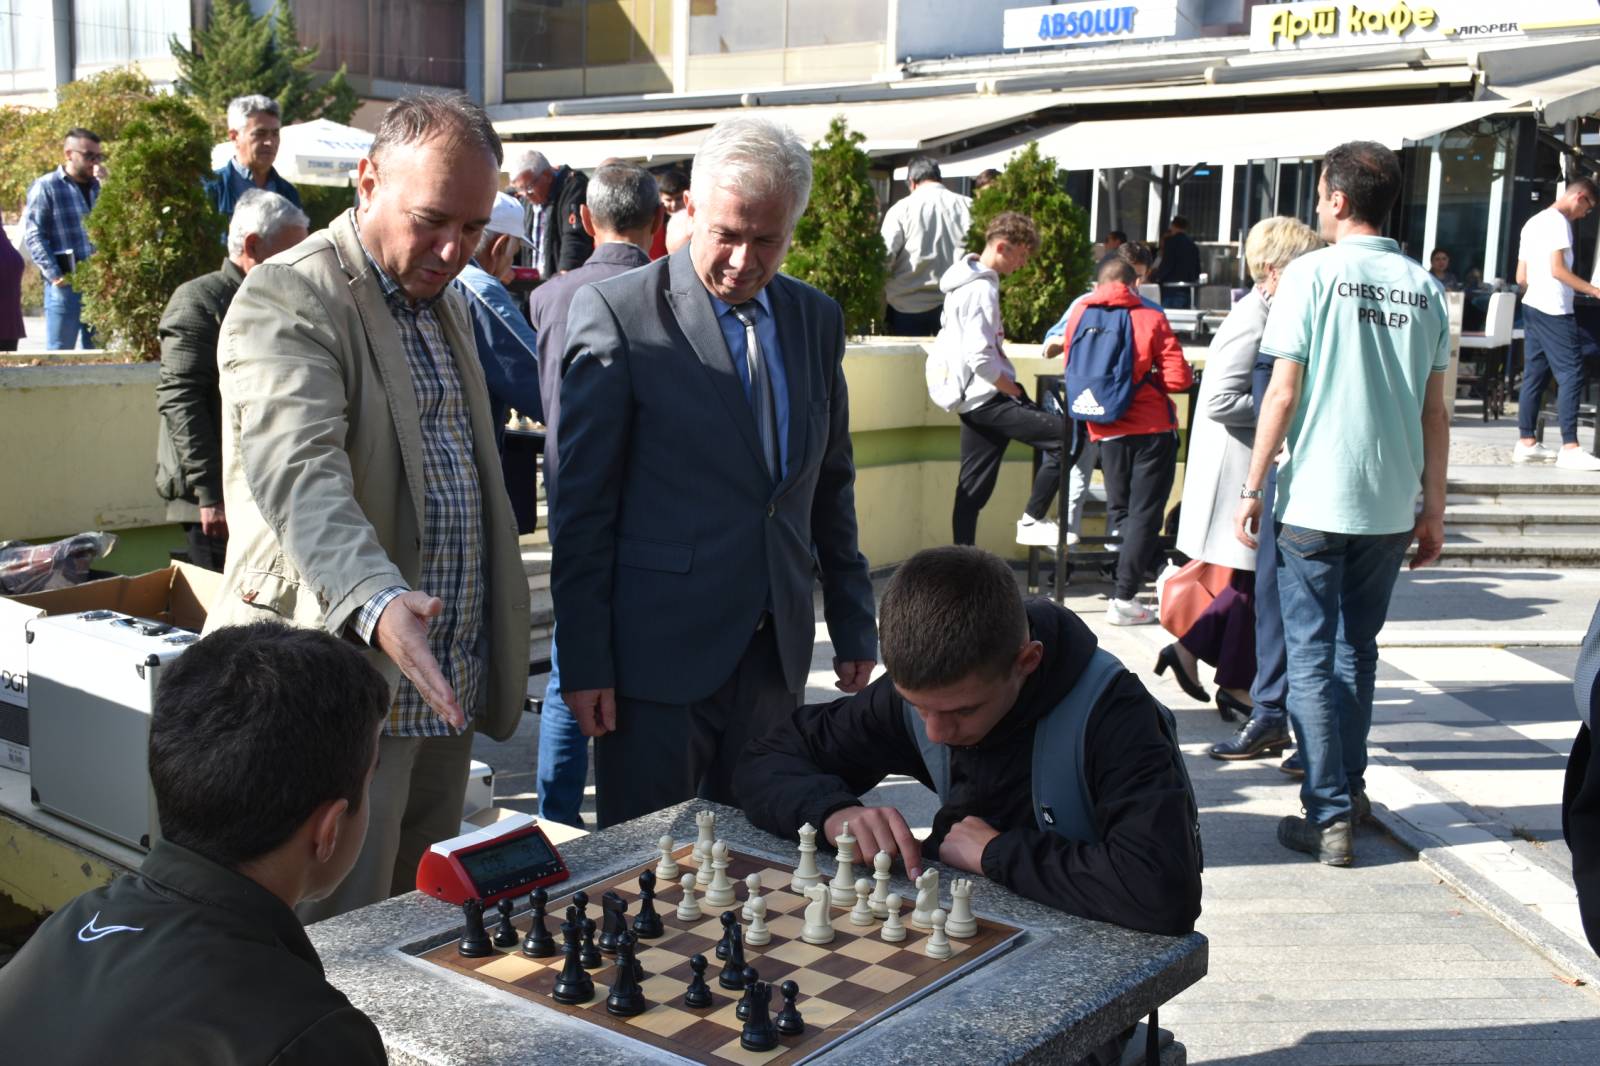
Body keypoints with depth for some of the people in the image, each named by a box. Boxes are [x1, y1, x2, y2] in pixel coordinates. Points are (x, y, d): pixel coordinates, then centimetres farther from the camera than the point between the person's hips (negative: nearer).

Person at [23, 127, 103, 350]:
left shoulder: (98, 188, 16)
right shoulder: (45, 187, -2)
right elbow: (33, 235, -7)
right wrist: (54, 275, -15)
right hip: (65, 284, -6)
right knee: (59, 352, -1)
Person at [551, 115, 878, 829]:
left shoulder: (817, 320, 9)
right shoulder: (617, 312, -7)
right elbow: (582, 503, -8)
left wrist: (853, 627, 14)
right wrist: (584, 661, -10)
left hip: (776, 653, 5)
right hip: (660, 652, -4)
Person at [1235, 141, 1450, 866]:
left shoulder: (1313, 274, -7)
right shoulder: (1423, 287, 6)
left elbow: (1283, 391, -10)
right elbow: (1435, 411, 7)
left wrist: (1252, 489, -3)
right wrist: (1433, 508, 14)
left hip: (1315, 502, -4)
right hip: (1390, 507, 5)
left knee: (1311, 657, 3)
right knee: (1357, 650, 19)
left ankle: (1330, 817, 1)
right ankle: (1349, 786, 29)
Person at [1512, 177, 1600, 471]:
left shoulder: (1533, 222, 19)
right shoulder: (1558, 220, -9)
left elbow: (1521, 277, 20)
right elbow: (1557, 269, -18)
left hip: (1532, 307, 10)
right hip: (1554, 310, -10)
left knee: (1535, 376, 9)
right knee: (1571, 376, -10)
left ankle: (1527, 443, 10)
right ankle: (1569, 448, -13)